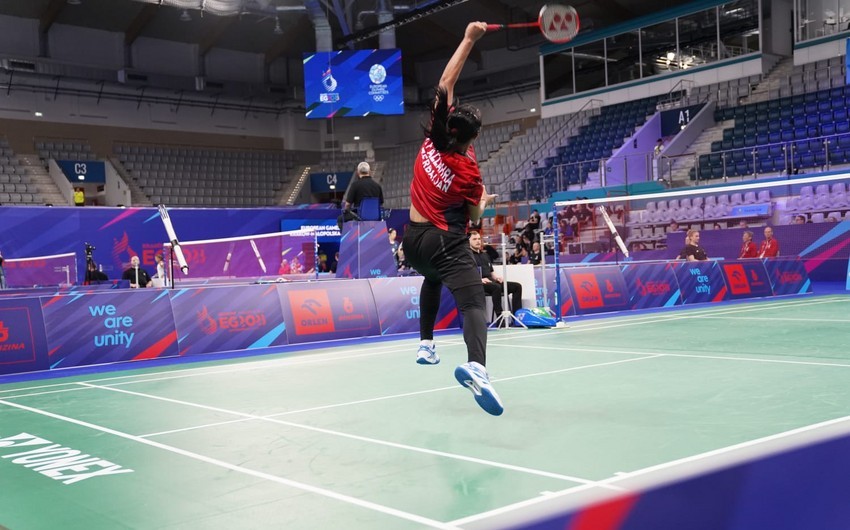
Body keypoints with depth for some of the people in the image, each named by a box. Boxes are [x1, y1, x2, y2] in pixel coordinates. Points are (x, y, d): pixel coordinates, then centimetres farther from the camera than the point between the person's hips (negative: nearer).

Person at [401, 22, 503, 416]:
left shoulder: (434, 137, -5)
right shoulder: (468, 171, -14)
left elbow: (446, 81, 1)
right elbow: (474, 216, 0)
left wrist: (469, 39, 2)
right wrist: (484, 200, 22)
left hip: (413, 238, 7)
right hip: (446, 241, -7)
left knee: (433, 280, 37)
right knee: (472, 302, -21)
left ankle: (425, 343, 33)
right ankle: (476, 365, -48)